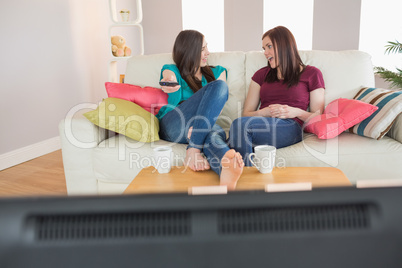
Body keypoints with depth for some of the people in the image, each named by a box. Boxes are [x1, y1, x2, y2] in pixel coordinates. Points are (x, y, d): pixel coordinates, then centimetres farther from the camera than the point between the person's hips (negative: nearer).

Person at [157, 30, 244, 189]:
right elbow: (173, 107, 2)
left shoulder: (217, 72, 24)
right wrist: (174, 90, -23)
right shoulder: (171, 71, 17)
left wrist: (198, 125, -13)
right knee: (219, 86, -27)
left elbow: (217, 106, 7)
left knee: (216, 133, -38)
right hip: (172, 126, -2)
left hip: (206, 127, 2)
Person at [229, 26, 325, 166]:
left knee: (239, 124, -32)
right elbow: (246, 113, 16)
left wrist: (296, 112, -7)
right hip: (261, 125, 4)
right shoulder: (261, 74, 26)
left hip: (290, 128, -3)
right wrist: (264, 112, -5)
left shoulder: (311, 73, 16)